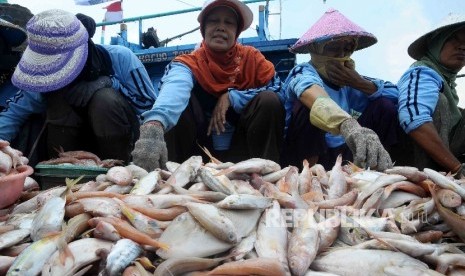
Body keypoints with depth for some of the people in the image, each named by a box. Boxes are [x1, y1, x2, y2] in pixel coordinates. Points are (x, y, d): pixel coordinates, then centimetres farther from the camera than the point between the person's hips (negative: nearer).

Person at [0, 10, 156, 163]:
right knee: (58, 101, -23)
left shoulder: (120, 57, -21)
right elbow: (14, 112, -8)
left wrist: (109, 82, -29)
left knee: (106, 99, -30)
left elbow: (148, 103, -18)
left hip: (122, 140, -2)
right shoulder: (48, 72, -12)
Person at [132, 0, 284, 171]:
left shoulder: (251, 57, -3)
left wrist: (231, 97, -20)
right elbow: (174, 89, -36)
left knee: (269, 101, -22)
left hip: (242, 150, 2)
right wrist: (154, 126, -59)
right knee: (179, 101, -24)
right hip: (202, 152, -1)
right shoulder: (190, 63, -12)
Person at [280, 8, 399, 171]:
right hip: (303, 156, -5)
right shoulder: (303, 72, -13)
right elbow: (318, 100, -39)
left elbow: (395, 94, 1)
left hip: (342, 156, 6)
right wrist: (349, 125, -59)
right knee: (307, 107, -30)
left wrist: (359, 83, -14)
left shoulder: (347, 81, 5)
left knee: (385, 106, -4)